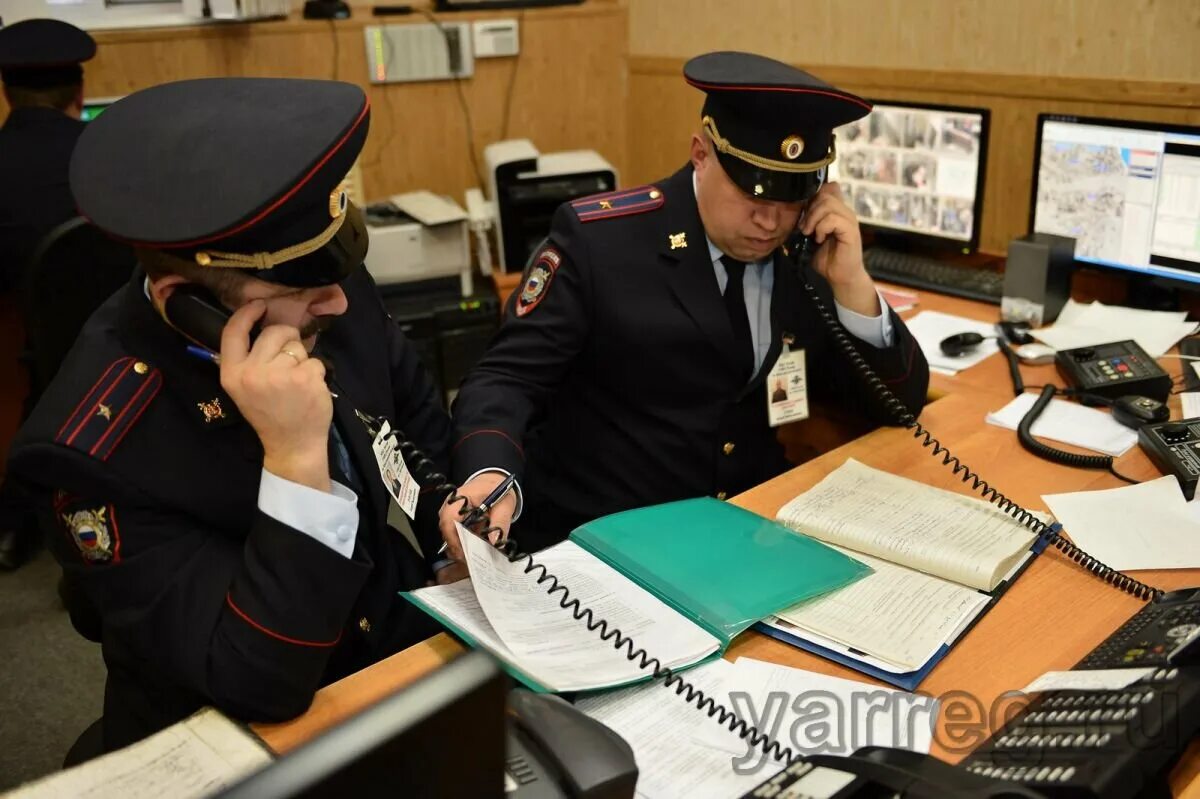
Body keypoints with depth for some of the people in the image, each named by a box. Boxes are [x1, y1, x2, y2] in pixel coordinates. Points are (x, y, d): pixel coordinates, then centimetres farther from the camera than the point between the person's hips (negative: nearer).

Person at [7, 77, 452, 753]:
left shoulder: (325, 285, -11)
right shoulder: (99, 448, -26)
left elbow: (416, 408, 8)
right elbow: (261, 685, -27)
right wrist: (296, 454, -35)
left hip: (414, 632, 5)